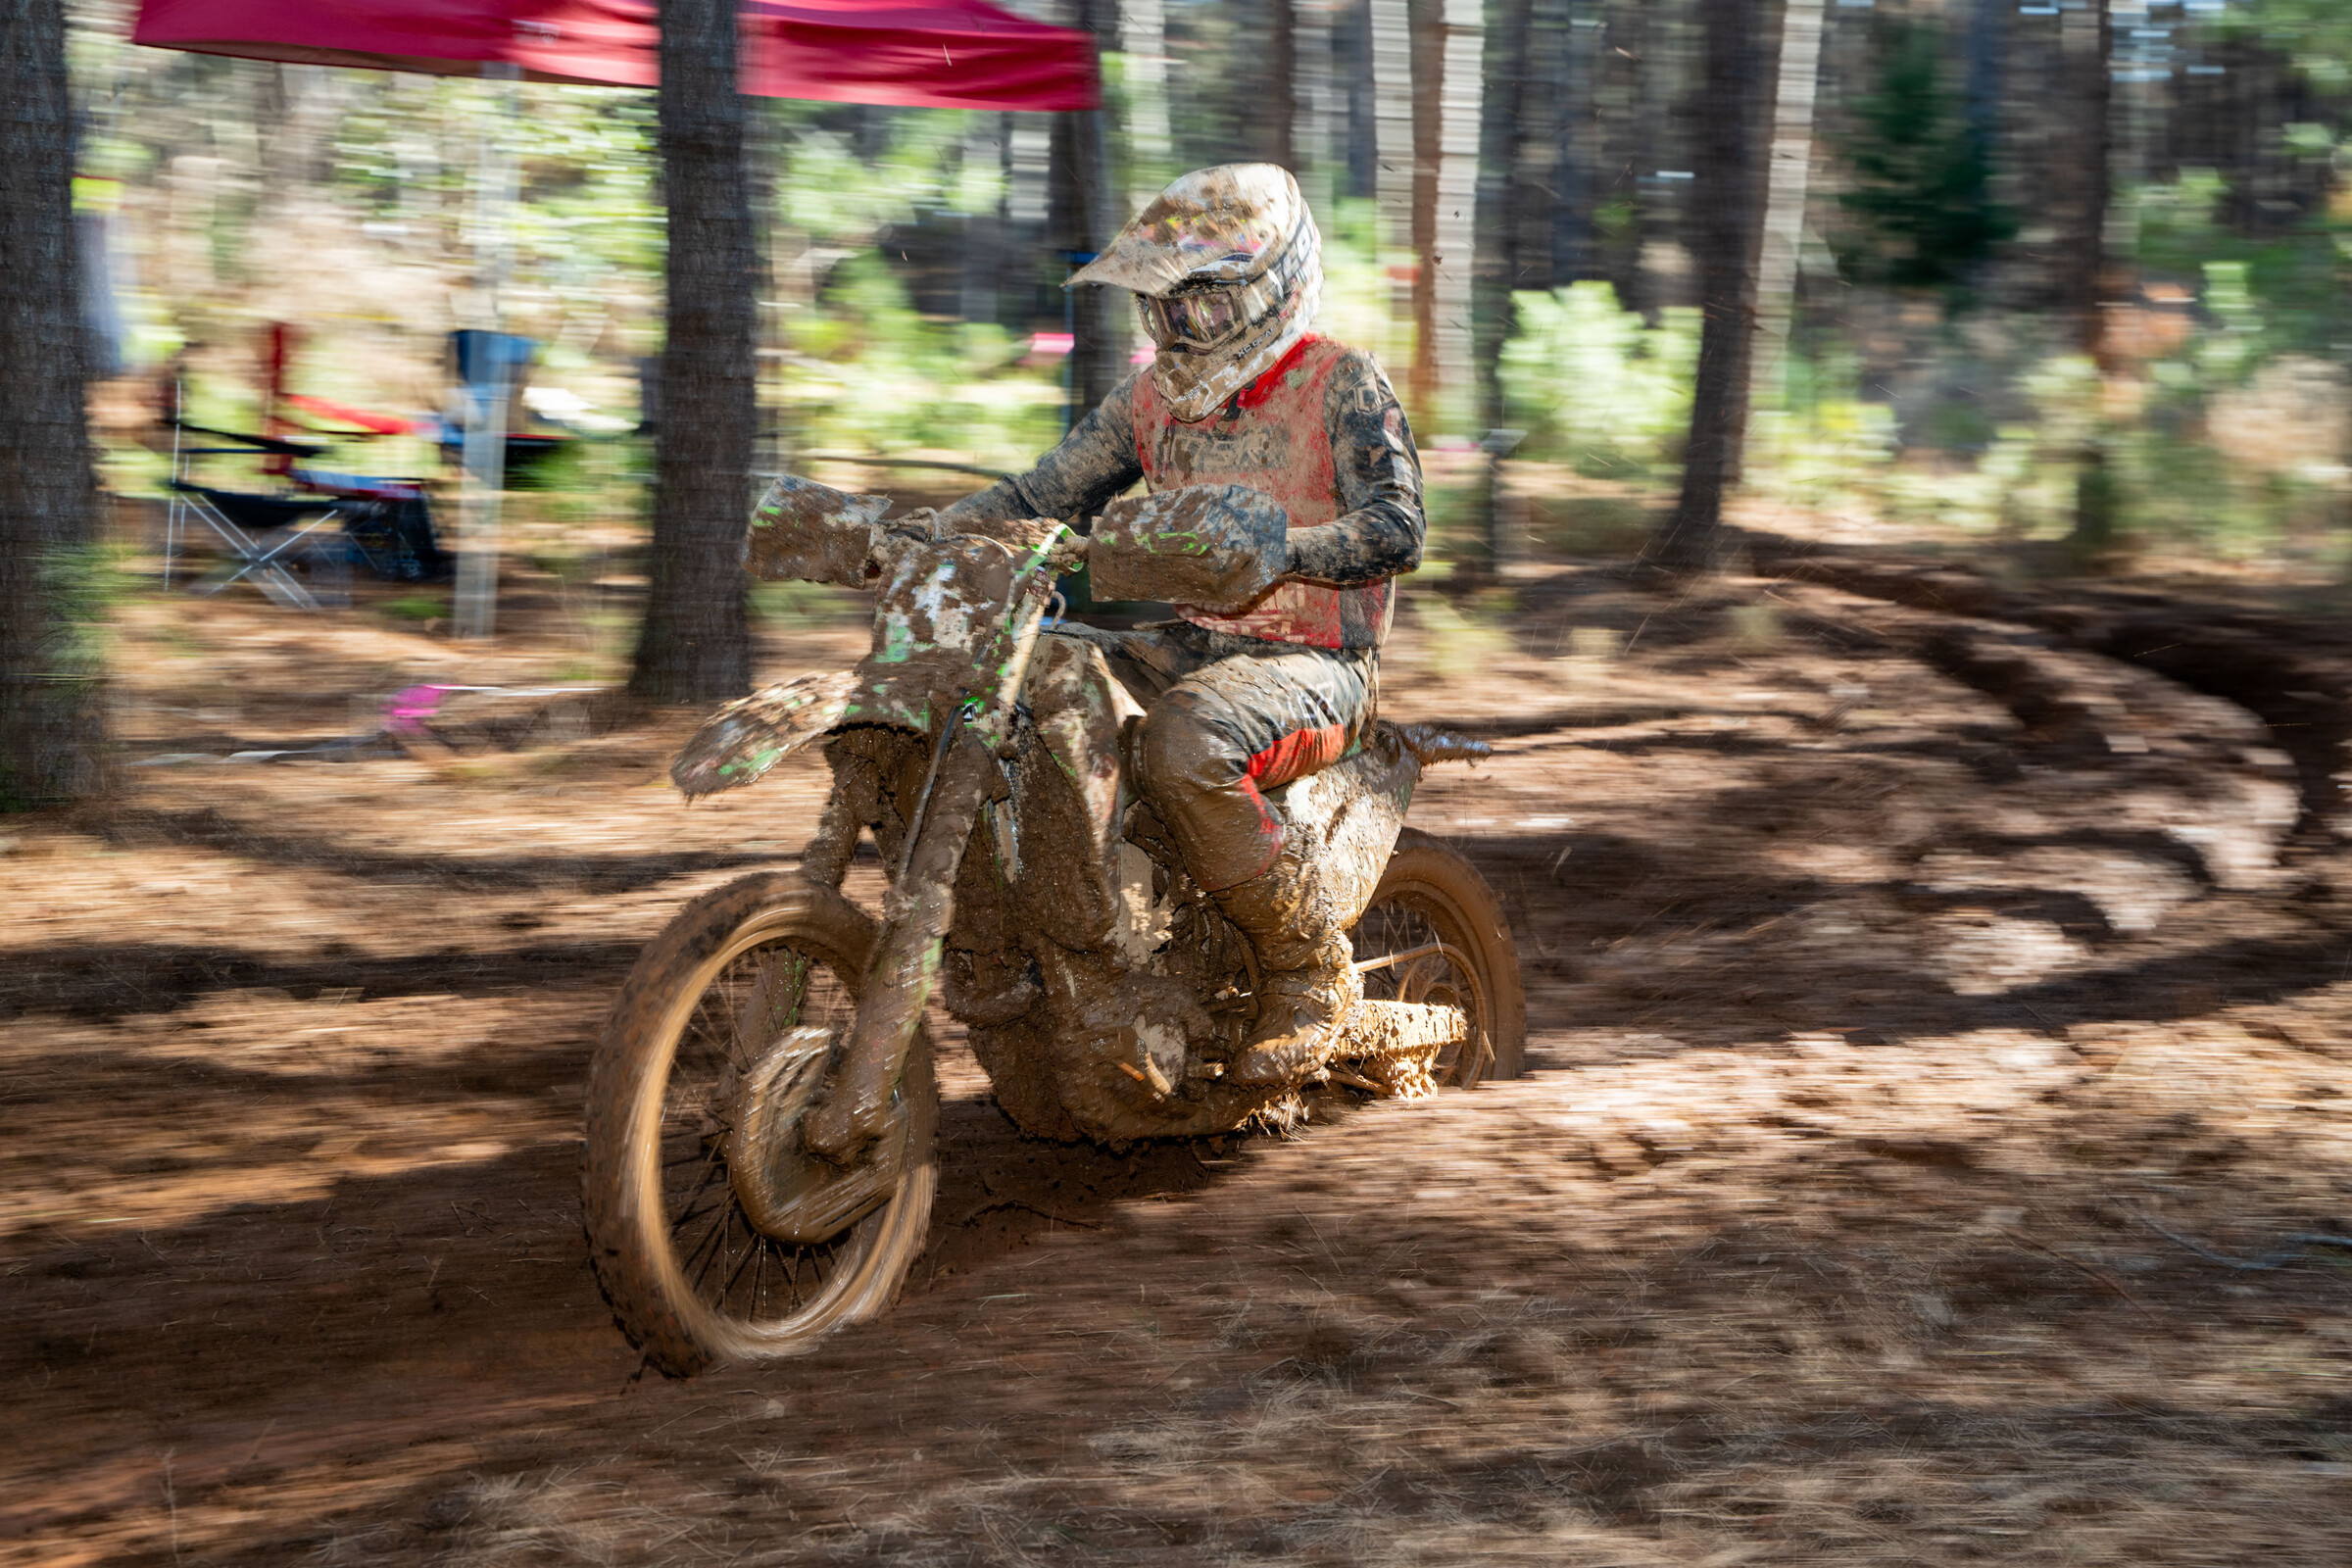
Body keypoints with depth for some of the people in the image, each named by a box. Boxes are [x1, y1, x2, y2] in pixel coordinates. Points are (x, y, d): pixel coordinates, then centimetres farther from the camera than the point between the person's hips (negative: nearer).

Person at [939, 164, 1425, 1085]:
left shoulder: (1342, 385, -6)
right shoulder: (1155, 394, 13)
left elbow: (1396, 528, -18)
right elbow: (1047, 493, 13)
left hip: (1312, 664, -7)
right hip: (1176, 645, 7)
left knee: (1182, 749, -37)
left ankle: (1310, 962, -16)